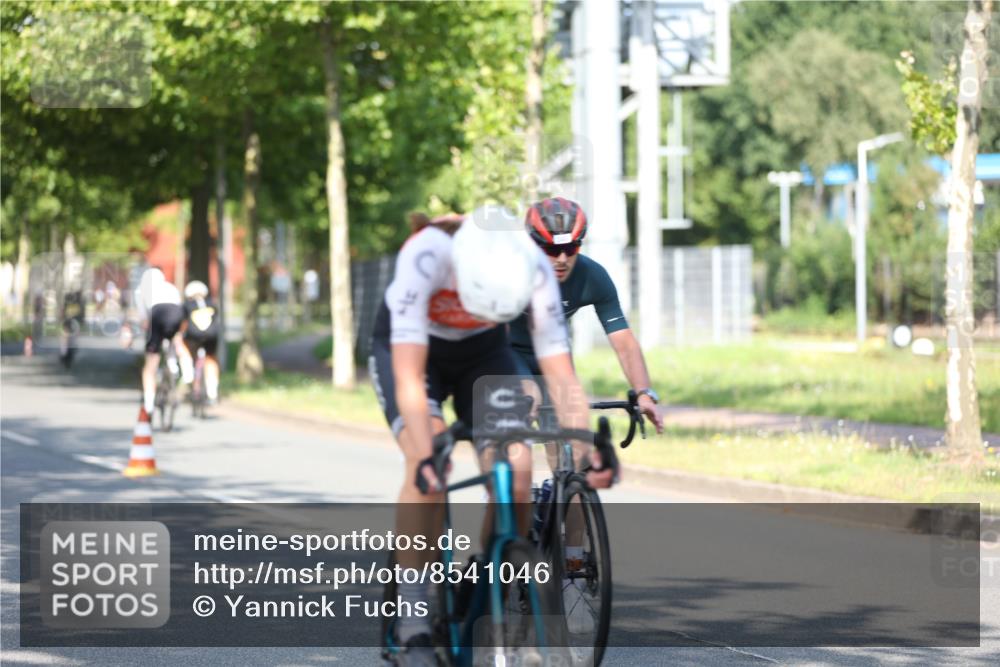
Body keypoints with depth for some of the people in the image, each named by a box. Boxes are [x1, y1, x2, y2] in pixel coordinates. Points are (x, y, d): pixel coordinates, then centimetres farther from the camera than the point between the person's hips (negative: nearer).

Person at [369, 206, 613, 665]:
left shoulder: (532, 267, -30)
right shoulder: (425, 257, -39)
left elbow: (561, 374, -28)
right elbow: (408, 375, -42)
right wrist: (425, 458, -53)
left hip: (482, 354, 3)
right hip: (407, 348, -3)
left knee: (515, 467, -19)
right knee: (426, 462, -28)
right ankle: (415, 630, -24)